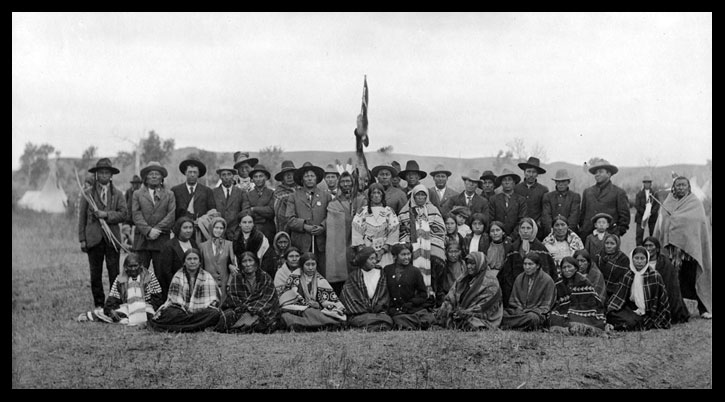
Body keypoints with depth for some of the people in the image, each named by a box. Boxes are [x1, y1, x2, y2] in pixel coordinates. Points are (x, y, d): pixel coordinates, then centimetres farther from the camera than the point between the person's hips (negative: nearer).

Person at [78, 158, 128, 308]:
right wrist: (82, 239, 1)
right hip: (94, 238, 0)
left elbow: (123, 213, 0)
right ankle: (99, 305, 11)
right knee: (95, 275, 3)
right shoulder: (88, 194, 9)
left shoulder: (118, 194, 10)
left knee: (114, 273, -1)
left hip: (112, 239, 0)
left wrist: (106, 215, -14)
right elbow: (82, 218, 7)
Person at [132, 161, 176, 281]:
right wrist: (148, 231, -12)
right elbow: (136, 215, 2)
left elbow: (171, 215, 1)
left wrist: (157, 229, -11)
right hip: (141, 240, 0)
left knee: (161, 274, -2)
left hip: (162, 240, 0)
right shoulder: (137, 194, 13)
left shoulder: (169, 195, 14)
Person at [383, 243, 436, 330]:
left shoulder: (415, 272, 10)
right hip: (395, 310, 0)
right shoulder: (387, 270, 12)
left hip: (413, 309, 1)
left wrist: (412, 302, -3)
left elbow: (423, 294, 14)